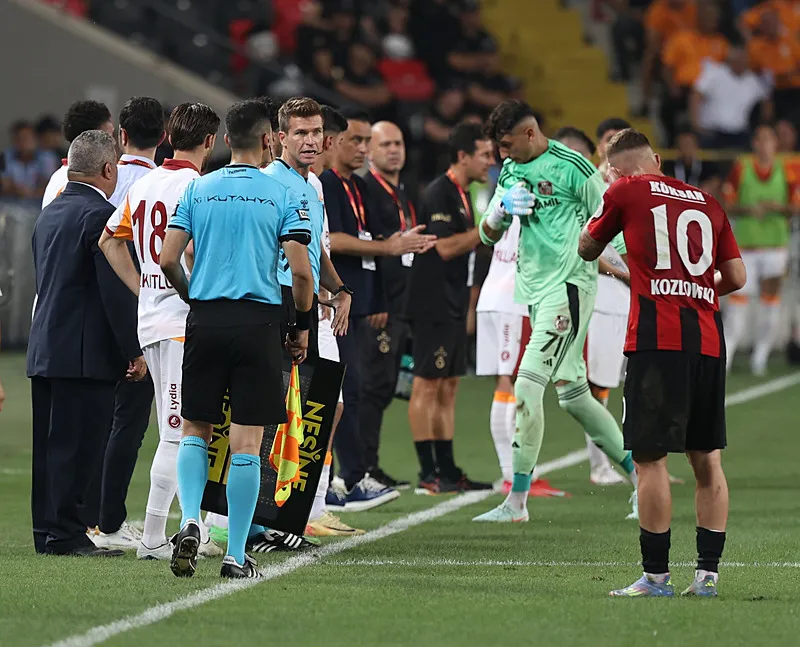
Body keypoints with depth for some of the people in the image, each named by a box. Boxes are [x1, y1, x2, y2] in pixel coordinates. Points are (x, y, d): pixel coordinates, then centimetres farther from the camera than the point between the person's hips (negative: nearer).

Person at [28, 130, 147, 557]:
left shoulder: (49, 214, 15)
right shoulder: (100, 215, -13)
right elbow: (114, 291, -17)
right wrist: (133, 351, -12)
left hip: (45, 346, 9)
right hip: (85, 353, -9)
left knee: (49, 444, 11)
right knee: (77, 445, -6)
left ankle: (47, 530, 14)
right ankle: (66, 533, -6)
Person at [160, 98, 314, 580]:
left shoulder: (198, 190, 5)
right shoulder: (283, 196, -3)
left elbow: (168, 260, 1)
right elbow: (301, 271, -9)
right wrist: (304, 325, 5)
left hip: (205, 321, 2)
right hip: (259, 322, -2)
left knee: (195, 430, 15)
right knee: (247, 441, 0)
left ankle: (190, 521, -7)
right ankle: (237, 555, 1)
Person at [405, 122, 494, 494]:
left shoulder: (462, 195, 16)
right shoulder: (440, 194, -14)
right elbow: (445, 247, -22)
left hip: (452, 306, 10)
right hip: (433, 306, -10)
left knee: (448, 387, 10)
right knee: (427, 385, -7)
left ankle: (447, 471, 13)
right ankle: (428, 475, -7)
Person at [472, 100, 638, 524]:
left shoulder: (572, 167, -10)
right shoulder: (510, 171, 12)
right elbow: (487, 235, 11)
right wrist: (502, 211, -7)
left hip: (568, 286, -8)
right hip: (534, 289, 8)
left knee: (528, 384, -15)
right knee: (572, 393, 12)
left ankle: (517, 501, -13)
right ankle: (639, 477, 24)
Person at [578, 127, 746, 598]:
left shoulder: (626, 192, 5)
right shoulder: (708, 203, 17)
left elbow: (587, 250, 18)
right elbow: (737, 278, 14)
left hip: (657, 338, -5)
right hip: (708, 339, 5)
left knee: (651, 457, -3)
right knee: (708, 459, 8)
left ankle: (656, 575, -5)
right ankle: (709, 572, 7)